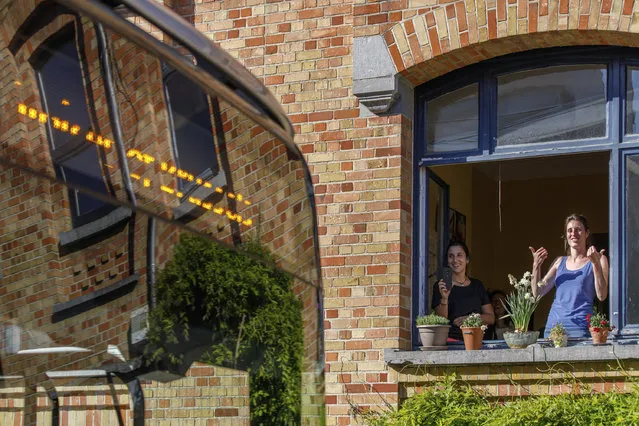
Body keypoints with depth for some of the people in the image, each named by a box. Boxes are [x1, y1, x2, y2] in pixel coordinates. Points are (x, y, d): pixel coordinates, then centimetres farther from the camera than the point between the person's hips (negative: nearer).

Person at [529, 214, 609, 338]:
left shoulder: (598, 260, 7)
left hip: (579, 326, -4)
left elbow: (602, 296, -5)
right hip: (553, 325, 4)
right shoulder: (560, 262, 18)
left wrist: (596, 263, -14)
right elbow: (538, 292, 14)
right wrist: (536, 266, 0)